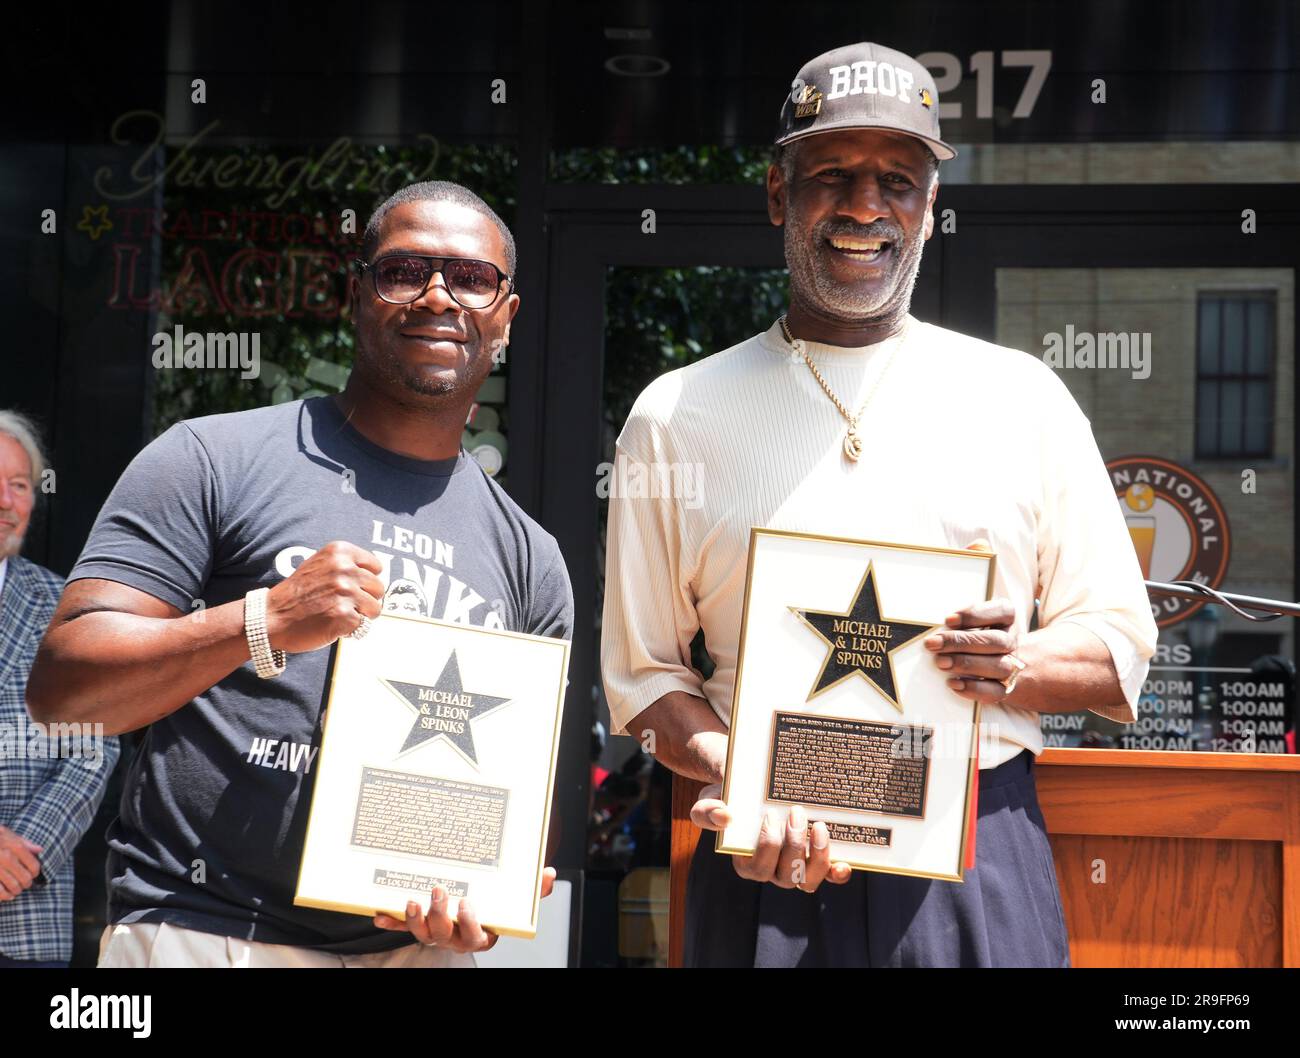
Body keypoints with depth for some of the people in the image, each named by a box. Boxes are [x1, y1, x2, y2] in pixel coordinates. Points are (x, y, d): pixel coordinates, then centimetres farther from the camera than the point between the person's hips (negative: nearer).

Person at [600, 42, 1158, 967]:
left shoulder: (1023, 397, 7)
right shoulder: (677, 414, 5)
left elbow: (1123, 647, 8)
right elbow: (642, 668, 6)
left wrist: (1021, 667, -13)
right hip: (771, 875, 0)